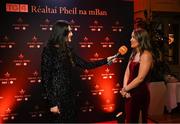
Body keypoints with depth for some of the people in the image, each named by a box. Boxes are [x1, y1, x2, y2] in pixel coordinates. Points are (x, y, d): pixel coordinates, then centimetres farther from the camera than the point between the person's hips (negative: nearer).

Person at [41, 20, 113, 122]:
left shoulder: (67, 50, 8)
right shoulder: (49, 51, -14)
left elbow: (85, 65, 10)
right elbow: (46, 80, -15)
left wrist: (106, 60, 9)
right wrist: (52, 103, -15)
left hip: (69, 95, 7)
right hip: (57, 96, -7)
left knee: (72, 119, 15)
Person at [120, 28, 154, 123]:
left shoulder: (146, 55, -13)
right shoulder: (134, 54, 12)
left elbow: (140, 78, -19)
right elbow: (127, 73, 7)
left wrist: (125, 89, -9)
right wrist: (125, 88, -7)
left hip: (140, 93, -7)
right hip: (130, 93, 7)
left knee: (133, 120, 5)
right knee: (129, 119, 15)